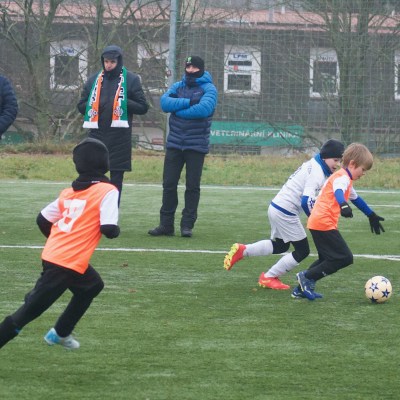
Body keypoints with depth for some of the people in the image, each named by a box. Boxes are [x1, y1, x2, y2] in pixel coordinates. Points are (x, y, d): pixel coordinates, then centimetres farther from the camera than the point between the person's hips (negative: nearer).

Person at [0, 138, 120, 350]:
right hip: (68, 264, -7)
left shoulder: (69, 191, 11)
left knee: (92, 286, 29)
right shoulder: (107, 191, -8)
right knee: (31, 309, -5)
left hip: (52, 254, 7)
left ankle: (60, 333, 30)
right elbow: (109, 229, -17)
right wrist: (116, 229, 6)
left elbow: (42, 220, 11)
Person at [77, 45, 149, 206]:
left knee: (116, 179, 4)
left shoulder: (131, 80, 1)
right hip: (97, 135, 2)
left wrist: (123, 103, -14)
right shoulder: (94, 80, 10)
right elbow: (81, 106, 14)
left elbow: (143, 107, 1)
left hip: (120, 137, -2)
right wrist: (96, 105, -7)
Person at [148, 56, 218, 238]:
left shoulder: (209, 89, -2)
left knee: (192, 186, 1)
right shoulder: (177, 87, 10)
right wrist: (188, 102, -18)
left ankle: (187, 225, 8)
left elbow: (204, 109, -21)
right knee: (169, 184, 3)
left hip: (196, 145, -4)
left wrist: (178, 109, -13)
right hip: (174, 144, 4)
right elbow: (165, 102, -8)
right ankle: (166, 224, 9)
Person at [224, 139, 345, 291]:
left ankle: (242, 250, 20)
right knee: (302, 251, 1)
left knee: (280, 246, 28)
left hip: (276, 207, 10)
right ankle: (269, 278, 10)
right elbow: (307, 201, -29)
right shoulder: (317, 173, -19)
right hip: (285, 213, -10)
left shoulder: (313, 165, 11)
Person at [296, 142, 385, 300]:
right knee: (345, 258, -10)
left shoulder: (345, 179, 25)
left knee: (327, 259, 19)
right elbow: (338, 192, -31)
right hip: (324, 223, -11)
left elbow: (356, 199, 40)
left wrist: (372, 216, 50)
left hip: (317, 222, 11)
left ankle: (302, 288, 17)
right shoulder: (342, 177, -9)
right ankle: (307, 277, -8)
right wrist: (344, 205, -52)